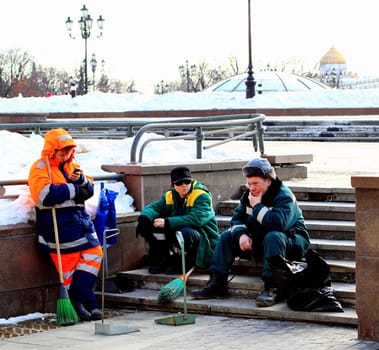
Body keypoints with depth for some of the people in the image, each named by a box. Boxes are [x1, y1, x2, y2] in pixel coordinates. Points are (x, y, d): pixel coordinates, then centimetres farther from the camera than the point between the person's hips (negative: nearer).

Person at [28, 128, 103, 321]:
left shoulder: (71, 166, 19)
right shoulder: (40, 168, -5)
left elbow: (89, 190, 18)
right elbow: (45, 194, -21)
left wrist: (81, 180, -6)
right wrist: (73, 190, -13)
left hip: (80, 219, 8)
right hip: (59, 224, -8)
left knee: (94, 254, 0)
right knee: (69, 262, -7)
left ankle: (79, 299, 2)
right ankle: (85, 302, 0)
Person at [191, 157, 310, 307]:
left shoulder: (284, 196, -20)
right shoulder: (248, 195, 4)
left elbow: (278, 223, -36)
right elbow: (237, 218, 2)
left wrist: (257, 206, -26)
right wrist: (241, 234, -20)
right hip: (260, 241, 7)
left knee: (272, 237, -40)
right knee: (226, 236, -2)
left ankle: (271, 288, -43)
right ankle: (217, 284, -12)